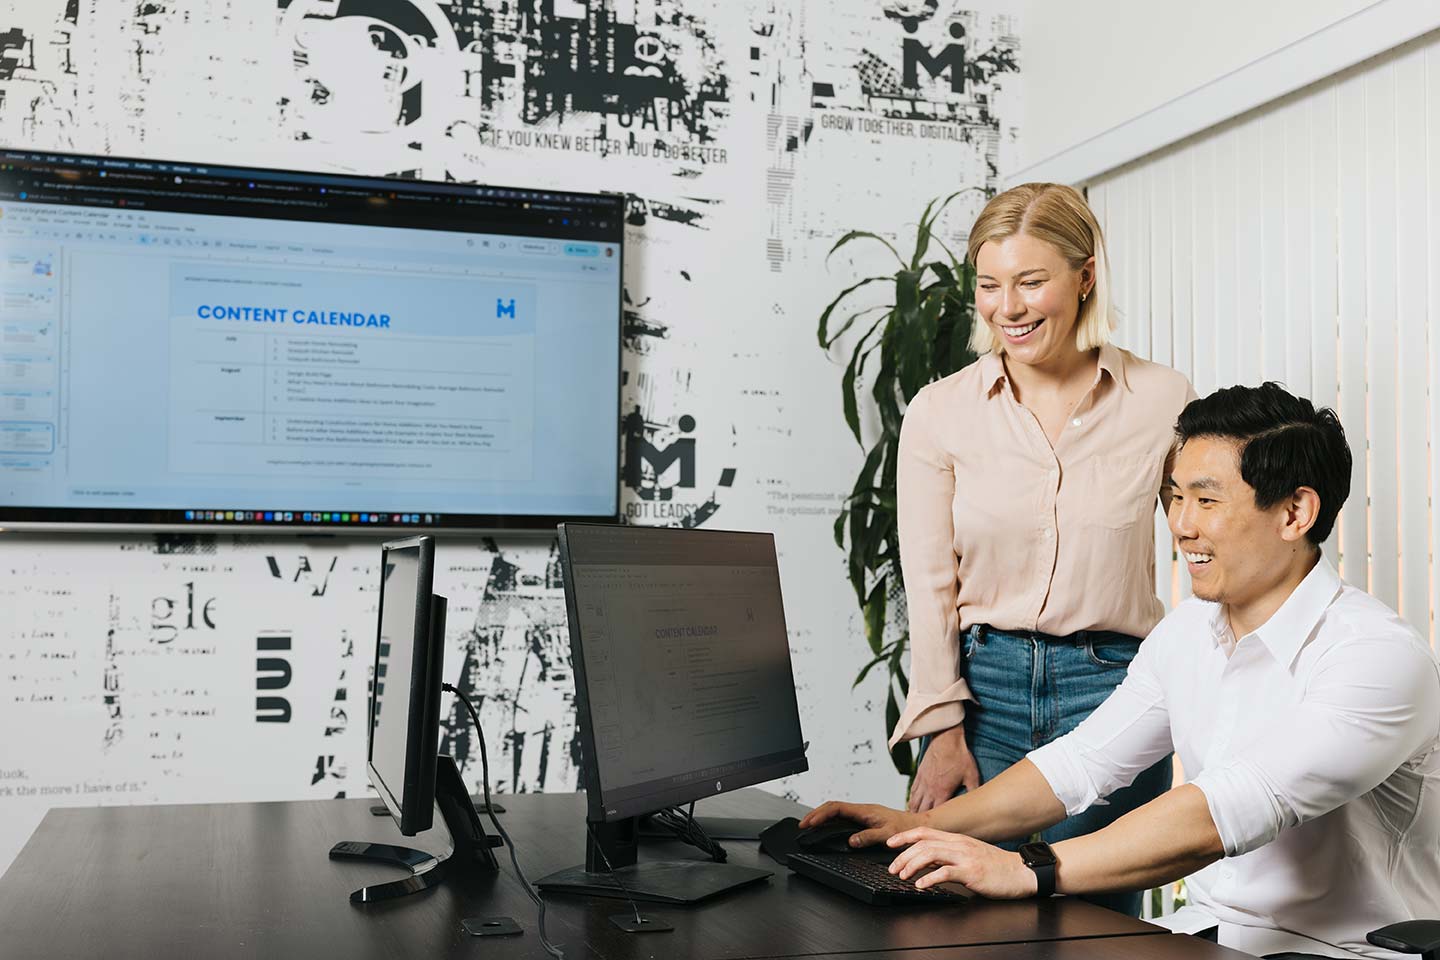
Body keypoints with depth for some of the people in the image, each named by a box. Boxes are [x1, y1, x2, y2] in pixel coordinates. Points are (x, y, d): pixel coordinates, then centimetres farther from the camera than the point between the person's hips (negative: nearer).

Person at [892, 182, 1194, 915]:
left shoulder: (1162, 402, 0)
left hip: (1113, 685, 0)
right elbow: (929, 584, 1)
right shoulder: (938, 412, 1)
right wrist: (942, 731, -5)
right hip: (980, 684, 1)